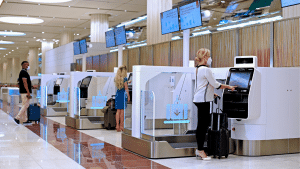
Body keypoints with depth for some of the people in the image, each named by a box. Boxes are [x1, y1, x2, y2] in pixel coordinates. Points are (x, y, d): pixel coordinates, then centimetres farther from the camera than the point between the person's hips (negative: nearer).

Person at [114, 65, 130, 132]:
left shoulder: (116, 78, 7)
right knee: (122, 111, 2)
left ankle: (117, 126, 6)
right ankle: (121, 126, 6)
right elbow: (126, 88, -11)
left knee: (118, 111, 7)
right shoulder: (124, 78, -11)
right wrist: (128, 96, -3)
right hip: (123, 94, -5)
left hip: (118, 94, 5)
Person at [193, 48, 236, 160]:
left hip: (199, 99, 10)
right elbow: (215, 85, -11)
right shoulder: (206, 70, -13)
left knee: (203, 124, 12)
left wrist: (211, 93, 26)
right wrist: (229, 87, 0)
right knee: (203, 125, -7)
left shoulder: (199, 69, 18)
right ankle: (200, 150, -3)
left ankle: (199, 149, 16)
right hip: (203, 100, -10)